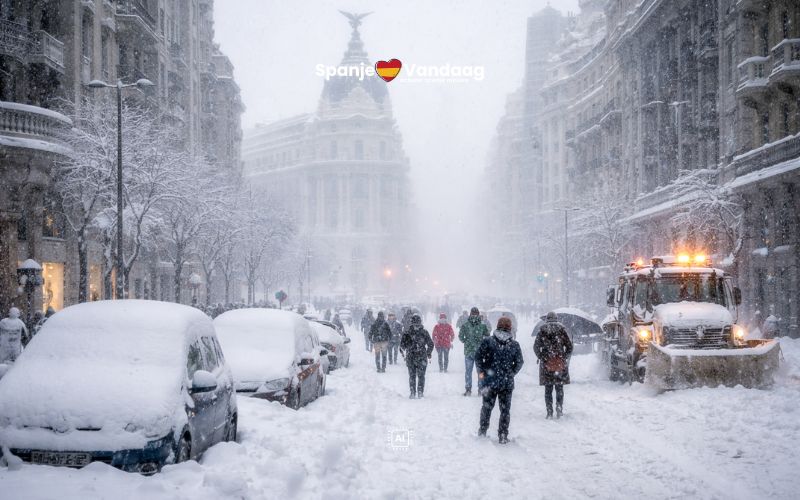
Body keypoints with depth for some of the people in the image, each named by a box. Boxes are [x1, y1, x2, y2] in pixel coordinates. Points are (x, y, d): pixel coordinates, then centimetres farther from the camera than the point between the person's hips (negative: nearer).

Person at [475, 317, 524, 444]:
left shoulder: (487, 341, -7)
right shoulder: (514, 345, -3)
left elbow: (478, 356, -9)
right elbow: (519, 362, 3)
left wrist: (481, 372, 3)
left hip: (489, 381, 0)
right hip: (507, 383, 0)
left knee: (487, 406, 18)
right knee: (505, 409, 10)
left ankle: (482, 431, 26)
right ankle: (503, 436, 10)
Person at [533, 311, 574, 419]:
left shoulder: (543, 331, 1)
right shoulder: (562, 330, 2)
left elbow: (536, 347, -3)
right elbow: (569, 346, 1)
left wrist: (541, 357, 7)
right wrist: (565, 358, 12)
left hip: (546, 363, 0)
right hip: (560, 363, 0)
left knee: (548, 389, 5)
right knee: (559, 388, 10)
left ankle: (549, 412, 1)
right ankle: (559, 407, -5)